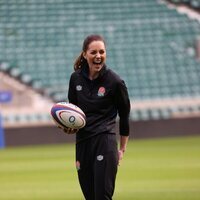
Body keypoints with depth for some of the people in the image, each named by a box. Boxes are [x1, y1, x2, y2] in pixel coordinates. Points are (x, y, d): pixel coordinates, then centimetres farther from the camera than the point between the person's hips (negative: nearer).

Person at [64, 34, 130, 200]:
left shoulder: (115, 81, -7)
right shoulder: (76, 78, 4)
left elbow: (124, 116, 2)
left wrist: (122, 149, 6)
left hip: (105, 142, -5)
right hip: (82, 142, 5)